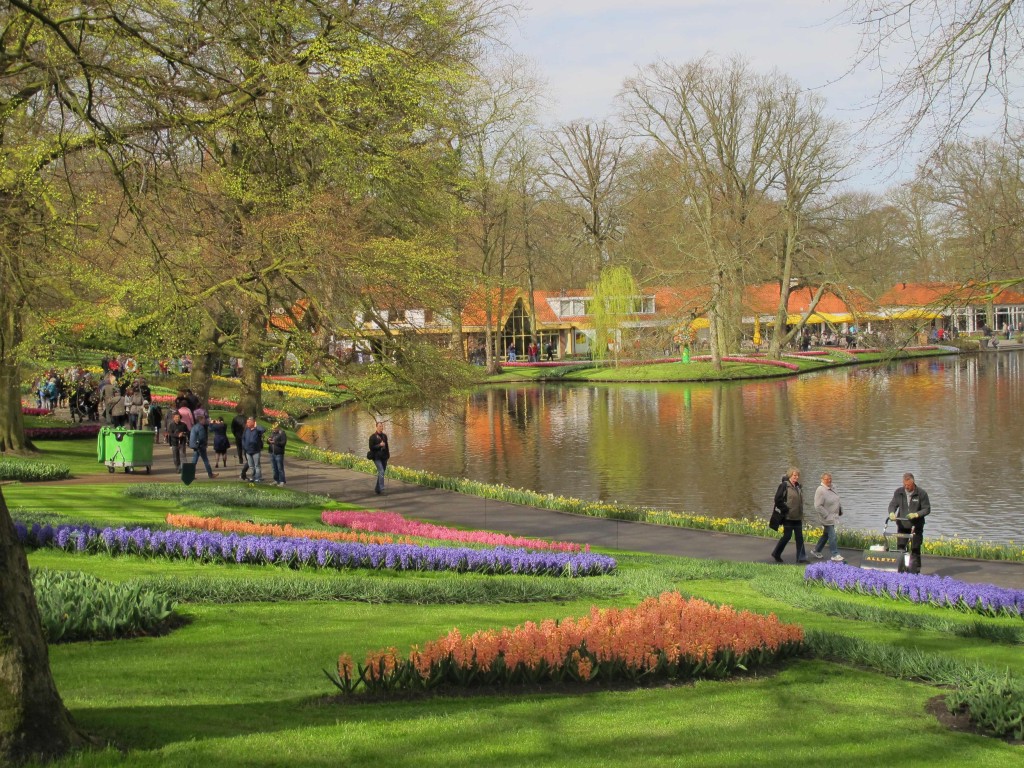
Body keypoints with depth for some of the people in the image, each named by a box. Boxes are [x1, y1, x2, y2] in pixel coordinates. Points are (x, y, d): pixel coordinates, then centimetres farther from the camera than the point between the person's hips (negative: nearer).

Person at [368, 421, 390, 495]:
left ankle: (377, 489, 20)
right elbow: (371, 447, -9)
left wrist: (388, 455, 17)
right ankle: (381, 488, -26)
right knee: (381, 471, -20)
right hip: (377, 457, -6)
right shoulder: (373, 437, -5)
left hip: (384, 457, 6)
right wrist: (379, 445, -18)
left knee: (381, 473, 9)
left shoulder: (384, 436, 12)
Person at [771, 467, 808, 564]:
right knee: (787, 536, -1)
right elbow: (778, 500, -14)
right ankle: (776, 554, 17)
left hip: (798, 517, 7)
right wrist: (785, 510, -15)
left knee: (800, 537, 4)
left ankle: (801, 557, 6)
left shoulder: (799, 487, 12)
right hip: (788, 517, -7)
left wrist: (801, 513, 16)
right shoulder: (784, 486, -11)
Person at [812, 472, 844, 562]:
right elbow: (818, 506, -21)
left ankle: (816, 551, 30)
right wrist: (827, 515, -20)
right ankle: (835, 555, -4)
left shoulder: (832, 488, 10)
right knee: (832, 536, -8)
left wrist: (840, 510, 16)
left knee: (826, 535, 17)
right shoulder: (820, 490, -18)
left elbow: (837, 501, 25)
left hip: (833, 517, 9)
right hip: (827, 518, -9)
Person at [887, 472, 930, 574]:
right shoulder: (899, 492, 1)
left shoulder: (921, 493, -8)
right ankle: (899, 571, 7)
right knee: (900, 548, 2)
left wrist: (916, 514, -24)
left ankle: (914, 571, 6)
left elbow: (927, 509, -7)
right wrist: (892, 513, -20)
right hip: (902, 524, 3)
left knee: (915, 550, 1)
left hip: (916, 526, -3)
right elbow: (893, 504, 2)